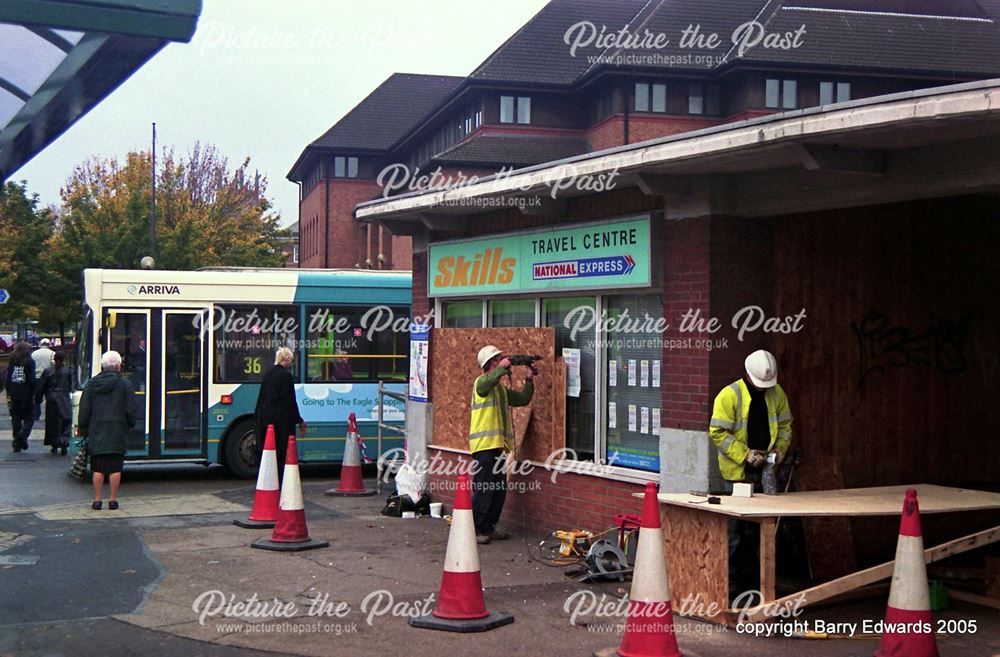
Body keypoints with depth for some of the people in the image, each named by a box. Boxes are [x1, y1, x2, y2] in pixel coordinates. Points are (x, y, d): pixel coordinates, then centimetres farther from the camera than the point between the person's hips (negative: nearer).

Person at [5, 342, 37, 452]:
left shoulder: (12, 361, 5)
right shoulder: (29, 362, -6)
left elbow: (7, 378, 4)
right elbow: (31, 379, -9)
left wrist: (9, 394, 6)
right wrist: (33, 394, -4)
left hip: (14, 394, 4)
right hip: (26, 393, -4)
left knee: (16, 418, 10)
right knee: (29, 418, 6)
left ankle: (17, 444, 9)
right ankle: (23, 435, -19)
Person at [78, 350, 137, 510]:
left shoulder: (91, 384, 4)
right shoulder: (124, 384, -5)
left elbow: (84, 409, 6)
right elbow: (132, 409, -5)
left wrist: (83, 429, 14)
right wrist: (130, 424, 11)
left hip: (96, 433, 2)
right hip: (118, 433, -2)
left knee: (98, 468, 6)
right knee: (115, 468, 3)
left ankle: (97, 499, 6)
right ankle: (113, 499, 5)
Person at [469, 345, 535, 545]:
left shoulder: (502, 389, 22)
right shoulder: (481, 382, -6)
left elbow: (523, 399, 23)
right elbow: (488, 381, -30)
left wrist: (529, 381, 11)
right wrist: (503, 367, -24)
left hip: (498, 445, 9)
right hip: (484, 445, -9)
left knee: (499, 490, 11)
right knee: (483, 489, -9)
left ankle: (489, 528, 19)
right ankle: (475, 530, -3)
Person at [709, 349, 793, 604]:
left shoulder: (776, 394, 6)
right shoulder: (729, 395, -13)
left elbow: (784, 425, 16)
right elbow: (718, 432, -14)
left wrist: (780, 448, -2)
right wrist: (745, 455, -20)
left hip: (765, 470, 5)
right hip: (738, 471, -5)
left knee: (758, 529, 11)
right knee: (737, 530, -1)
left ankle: (752, 581, 21)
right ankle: (733, 585, 6)